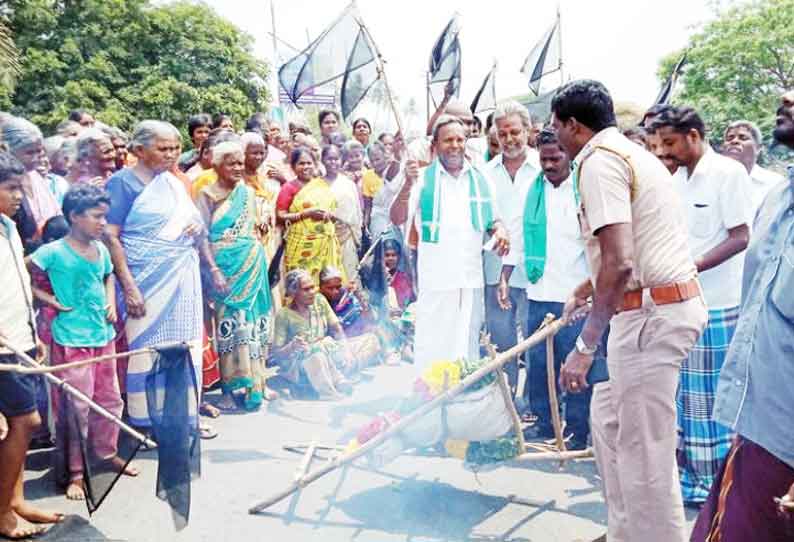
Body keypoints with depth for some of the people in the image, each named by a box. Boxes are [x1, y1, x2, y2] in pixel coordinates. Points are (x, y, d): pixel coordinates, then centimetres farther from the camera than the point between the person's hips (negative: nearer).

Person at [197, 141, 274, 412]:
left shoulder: (248, 192, 11)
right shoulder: (208, 194, -2)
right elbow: (202, 236, -7)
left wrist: (259, 260, 9)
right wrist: (214, 271, -15)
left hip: (252, 265, 4)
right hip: (225, 266, -4)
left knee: (253, 321, 6)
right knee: (231, 322, -2)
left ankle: (254, 383, 15)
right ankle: (234, 388, 6)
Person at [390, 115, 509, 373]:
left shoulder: (481, 180, 11)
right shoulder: (422, 178, 1)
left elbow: (493, 220, 19)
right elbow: (397, 219, -8)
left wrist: (500, 230, -5)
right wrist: (408, 184, -25)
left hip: (472, 278, 3)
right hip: (435, 279, -3)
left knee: (469, 347, 11)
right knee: (431, 351, 1)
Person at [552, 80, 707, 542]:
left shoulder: (599, 160, -13)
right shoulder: (634, 152, 19)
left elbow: (619, 262, -23)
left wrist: (585, 346, -20)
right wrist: (593, 285, 35)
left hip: (652, 313, -11)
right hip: (675, 300, 11)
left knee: (644, 452, -1)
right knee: (609, 418, 19)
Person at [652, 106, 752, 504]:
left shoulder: (729, 172, -8)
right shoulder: (677, 180, 12)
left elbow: (741, 237, -13)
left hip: (716, 306, -7)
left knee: (715, 395, 2)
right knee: (683, 392, 12)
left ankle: (718, 480, 16)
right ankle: (689, 473, 25)